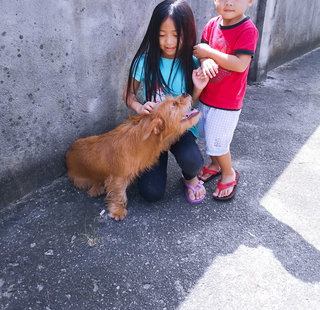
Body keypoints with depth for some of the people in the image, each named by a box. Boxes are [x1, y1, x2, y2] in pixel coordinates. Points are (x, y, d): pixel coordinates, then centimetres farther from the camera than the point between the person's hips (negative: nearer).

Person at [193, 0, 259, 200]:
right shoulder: (213, 24, 1)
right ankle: (215, 165, 44)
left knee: (217, 142, 1)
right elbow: (201, 50, 3)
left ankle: (229, 174, 26)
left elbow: (240, 64, -26)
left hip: (227, 102, -6)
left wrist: (209, 52, -22)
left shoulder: (248, 30, -18)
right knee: (208, 135, 19)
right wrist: (206, 61, -21)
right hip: (206, 96, 7)